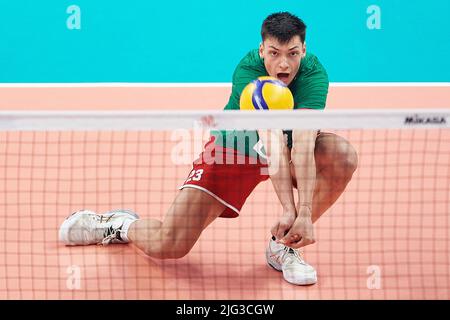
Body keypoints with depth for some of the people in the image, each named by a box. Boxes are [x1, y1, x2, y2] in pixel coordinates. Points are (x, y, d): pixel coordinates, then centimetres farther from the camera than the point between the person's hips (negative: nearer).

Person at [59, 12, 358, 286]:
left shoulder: (314, 73, -24)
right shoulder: (247, 71, -30)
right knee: (169, 245, -17)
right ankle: (122, 224, 20)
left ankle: (283, 244, -8)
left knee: (344, 155, -28)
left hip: (289, 149, 3)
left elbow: (302, 141, -36)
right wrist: (288, 208, -50)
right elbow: (271, 142, -41)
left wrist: (305, 212, -47)